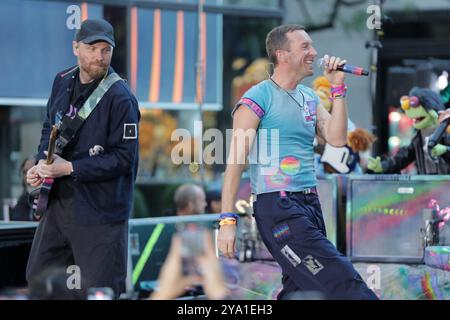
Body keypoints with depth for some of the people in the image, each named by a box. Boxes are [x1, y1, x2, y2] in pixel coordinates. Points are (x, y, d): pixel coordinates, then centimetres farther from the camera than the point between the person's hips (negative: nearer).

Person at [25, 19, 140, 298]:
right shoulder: (63, 82, 6)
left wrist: (70, 168, -20)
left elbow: (124, 158, -18)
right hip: (59, 201, 8)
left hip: (100, 212, -8)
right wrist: (42, 166, 0)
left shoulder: (120, 98, -16)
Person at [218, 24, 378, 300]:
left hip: (310, 204, 8)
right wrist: (228, 221, -15)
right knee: (342, 282, -16)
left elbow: (337, 138, 5)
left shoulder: (309, 98, 16)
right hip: (278, 207, -8)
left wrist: (338, 88, 2)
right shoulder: (258, 99, -6)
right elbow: (235, 163, -9)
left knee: (300, 289, 9)